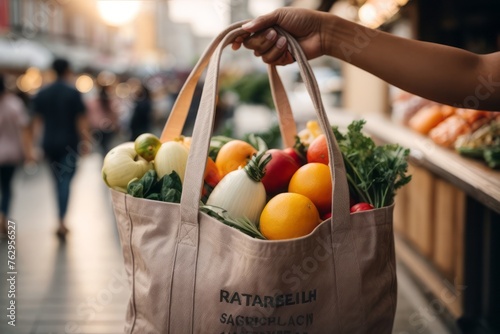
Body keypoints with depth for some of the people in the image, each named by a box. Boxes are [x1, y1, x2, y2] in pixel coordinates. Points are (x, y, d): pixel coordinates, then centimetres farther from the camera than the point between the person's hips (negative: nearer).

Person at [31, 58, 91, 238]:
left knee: (58, 180, 15)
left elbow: (37, 120, 6)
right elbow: (81, 120, -9)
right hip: (68, 143, -4)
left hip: (49, 143, 4)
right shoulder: (73, 93, -8)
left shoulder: (41, 93, 5)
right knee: (66, 180, -4)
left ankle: (62, 221, 21)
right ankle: (61, 221, -15)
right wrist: (85, 141, 0)